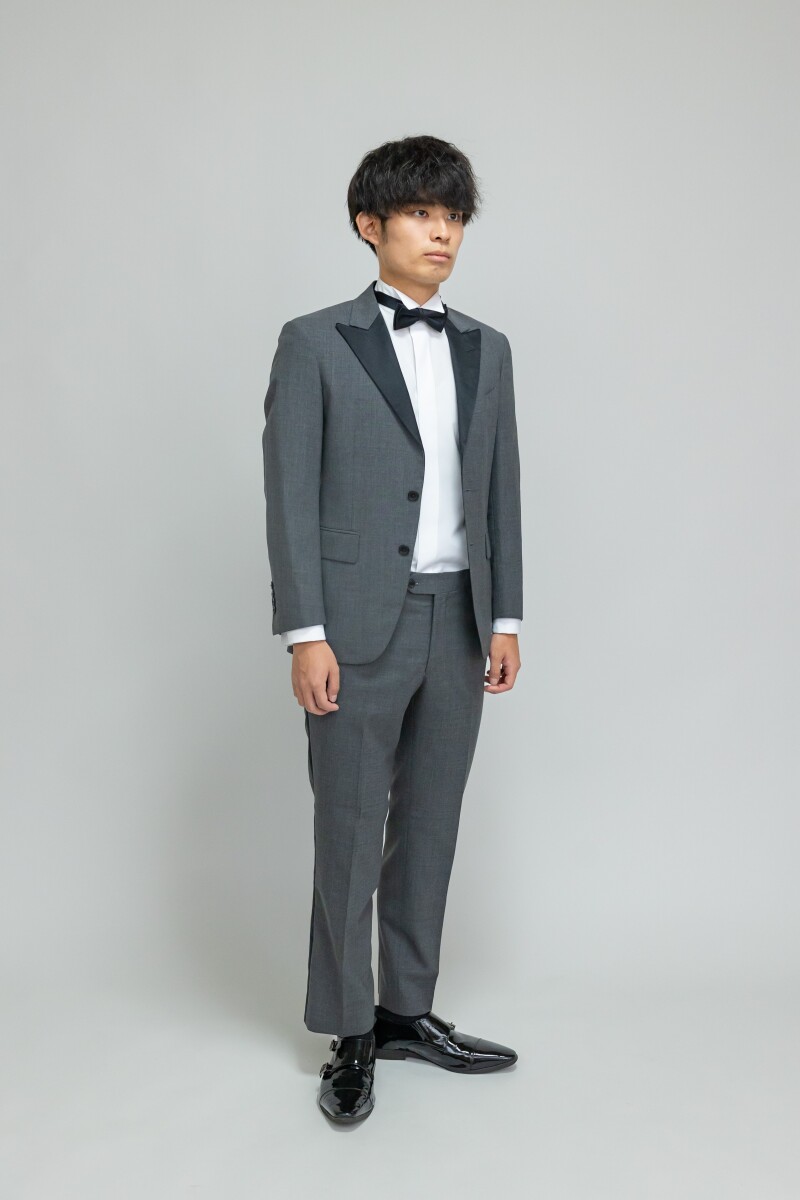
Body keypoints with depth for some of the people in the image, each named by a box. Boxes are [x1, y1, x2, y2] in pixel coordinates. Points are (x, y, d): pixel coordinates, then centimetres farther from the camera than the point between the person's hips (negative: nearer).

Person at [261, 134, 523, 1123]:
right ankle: (349, 1034, 17)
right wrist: (306, 634, -12)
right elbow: (291, 497, -6)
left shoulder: (486, 349, 12)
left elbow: (500, 491, 12)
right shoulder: (315, 343, -2)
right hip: (360, 624, -4)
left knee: (430, 826, 11)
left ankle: (408, 1011, 26)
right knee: (349, 831, 2)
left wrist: (505, 617, 8)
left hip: (458, 623, 5)